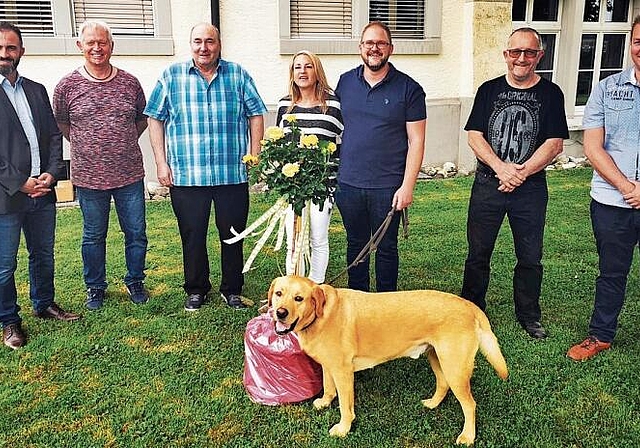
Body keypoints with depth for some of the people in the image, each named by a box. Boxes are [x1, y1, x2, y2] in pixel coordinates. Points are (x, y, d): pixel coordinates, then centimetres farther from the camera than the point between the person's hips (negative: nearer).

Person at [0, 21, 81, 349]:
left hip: (42, 191, 5)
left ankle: (44, 304, 37)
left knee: (43, 254, 18)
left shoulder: (36, 90, 12)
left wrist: (52, 173, -4)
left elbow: (54, 134, 11)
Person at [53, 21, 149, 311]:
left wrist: (124, 142, 10)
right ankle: (95, 287, 29)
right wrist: (83, 145, 8)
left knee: (136, 233, 9)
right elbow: (60, 122, 13)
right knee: (93, 236, 12)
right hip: (89, 176, -1)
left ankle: (135, 282, 28)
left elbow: (143, 118, 16)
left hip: (130, 174, 1)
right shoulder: (67, 86, -2)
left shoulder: (130, 83, 1)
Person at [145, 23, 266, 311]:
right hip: (186, 176, 0)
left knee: (233, 235, 8)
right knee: (192, 236, 8)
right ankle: (196, 290, 26)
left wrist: (254, 158, 1)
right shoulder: (172, 76, 5)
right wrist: (161, 163, 0)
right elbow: (155, 119, 7)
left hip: (233, 174, 1)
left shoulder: (238, 75, 7)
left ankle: (232, 290, 25)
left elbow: (255, 115, 8)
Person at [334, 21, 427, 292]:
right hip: (348, 184, 3)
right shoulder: (345, 82, 7)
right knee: (356, 245, 15)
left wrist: (407, 186, -11)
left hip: (388, 187, -3)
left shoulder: (408, 89, -4)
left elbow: (416, 141, -5)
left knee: (386, 248, 9)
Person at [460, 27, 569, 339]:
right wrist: (501, 168, -18)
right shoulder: (489, 90, 3)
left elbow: (554, 144, -6)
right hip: (487, 185, 1)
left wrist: (521, 173, -17)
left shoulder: (550, 94, 0)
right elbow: (474, 137, -4)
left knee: (530, 257, 10)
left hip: (531, 188, 0)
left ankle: (528, 316, 29)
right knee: (478, 254, 8)